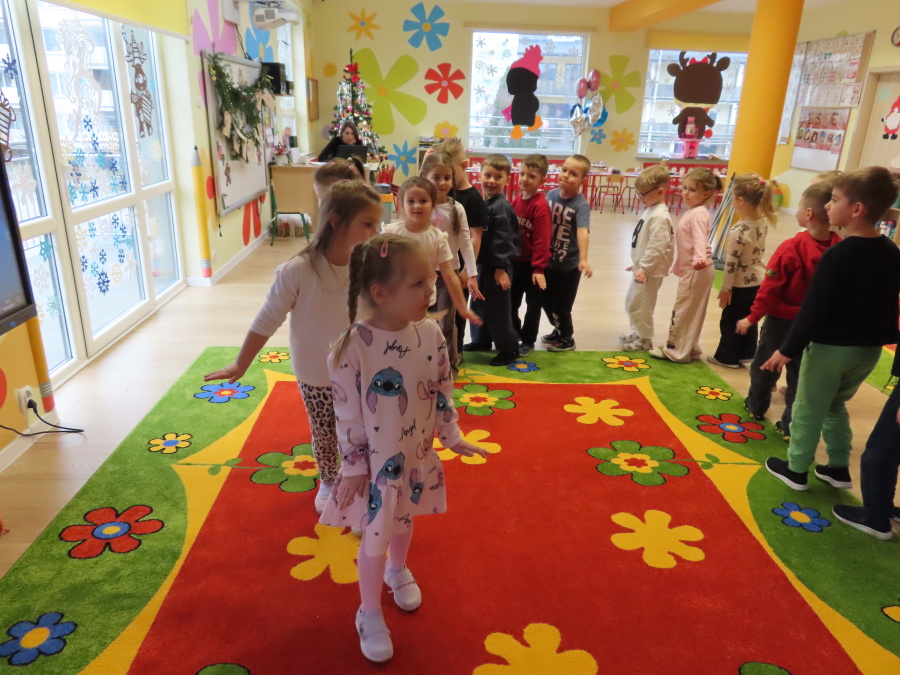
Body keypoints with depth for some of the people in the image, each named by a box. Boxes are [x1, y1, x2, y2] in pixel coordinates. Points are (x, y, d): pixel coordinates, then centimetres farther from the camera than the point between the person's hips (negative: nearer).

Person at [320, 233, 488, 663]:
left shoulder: (430, 334, -12)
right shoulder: (353, 348, -27)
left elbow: (442, 392, 1)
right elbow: (348, 415, -18)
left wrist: (452, 438, 7)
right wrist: (354, 468, -11)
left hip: (418, 456, 4)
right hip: (376, 463, -4)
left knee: (404, 521, 27)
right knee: (375, 538, 12)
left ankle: (398, 571, 59)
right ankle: (369, 613, 38)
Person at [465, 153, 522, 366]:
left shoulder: (501, 207, -19)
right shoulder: (484, 202, 10)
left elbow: (502, 239, -21)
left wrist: (501, 267, -22)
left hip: (498, 265, -10)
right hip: (484, 263, 10)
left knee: (497, 308, -2)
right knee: (478, 304, 20)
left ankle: (509, 349, 11)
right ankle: (481, 340, 37)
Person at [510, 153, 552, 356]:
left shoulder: (540, 206, -20)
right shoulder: (517, 200, 2)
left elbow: (542, 240, -22)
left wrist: (539, 268, -23)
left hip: (533, 264, -7)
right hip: (515, 261, 7)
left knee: (533, 304, 9)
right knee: (511, 302, 17)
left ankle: (528, 341, 23)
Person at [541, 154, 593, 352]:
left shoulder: (581, 204, -20)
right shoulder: (552, 194, -3)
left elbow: (583, 231, -34)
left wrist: (583, 259, -47)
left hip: (569, 265, -6)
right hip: (549, 260, 6)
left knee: (561, 305, 6)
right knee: (546, 301, 18)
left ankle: (567, 338, 31)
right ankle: (559, 330, 43)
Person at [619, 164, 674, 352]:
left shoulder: (660, 216, -22)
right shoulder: (650, 210, 10)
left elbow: (657, 247, -27)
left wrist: (644, 268, -24)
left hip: (649, 271, -10)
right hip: (642, 267, 10)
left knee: (640, 306, 1)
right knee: (632, 303, 21)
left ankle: (645, 340, 16)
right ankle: (636, 332, 37)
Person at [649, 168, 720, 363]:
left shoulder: (698, 214, -18)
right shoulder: (692, 211, 14)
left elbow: (700, 239, -34)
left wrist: (700, 258, -52)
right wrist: (677, 265, 31)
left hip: (696, 270, -10)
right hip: (690, 269, 10)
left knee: (683, 310, -2)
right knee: (689, 311, 16)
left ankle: (677, 351, 6)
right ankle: (689, 348, 26)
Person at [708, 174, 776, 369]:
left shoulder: (738, 230, -27)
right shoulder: (763, 222, -4)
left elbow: (731, 262, -20)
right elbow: (759, 250, 10)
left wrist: (725, 288, -13)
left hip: (741, 284, -7)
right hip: (758, 279, 7)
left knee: (730, 321, 9)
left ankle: (726, 357, 21)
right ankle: (747, 355, 31)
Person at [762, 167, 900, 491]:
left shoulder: (837, 255, -21)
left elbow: (814, 309, -20)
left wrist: (788, 349, -14)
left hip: (831, 348, -7)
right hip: (869, 349, 7)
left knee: (808, 410, 9)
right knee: (835, 405, 25)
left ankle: (796, 470, 21)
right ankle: (838, 468, 32)